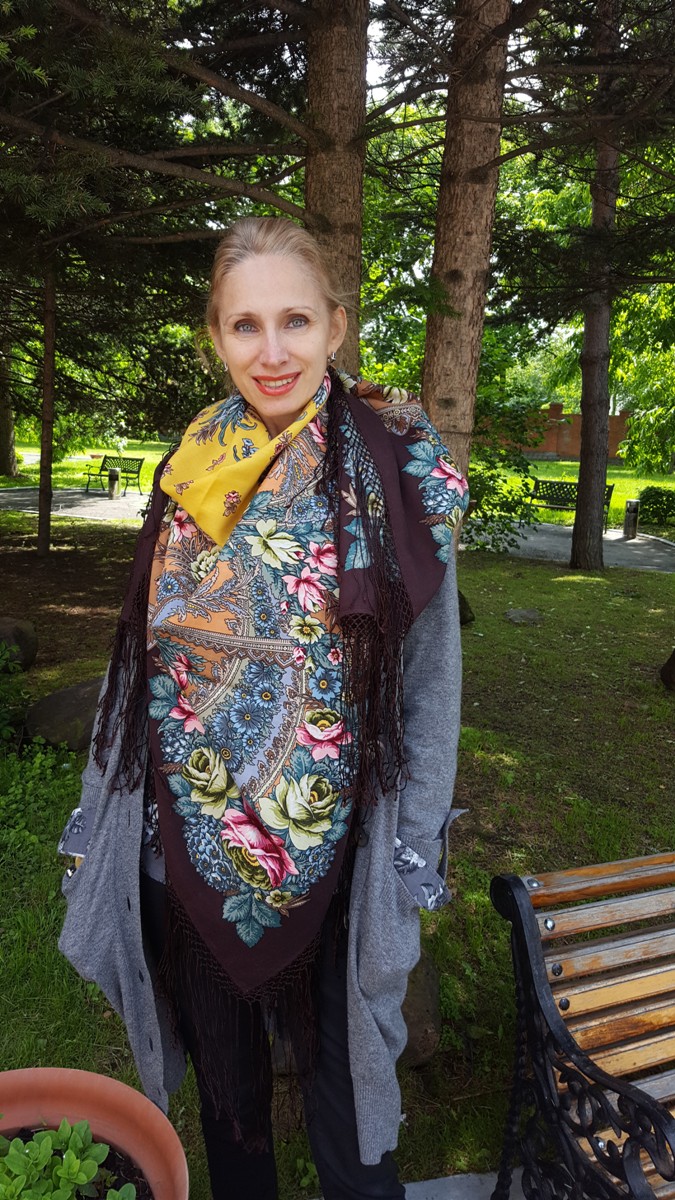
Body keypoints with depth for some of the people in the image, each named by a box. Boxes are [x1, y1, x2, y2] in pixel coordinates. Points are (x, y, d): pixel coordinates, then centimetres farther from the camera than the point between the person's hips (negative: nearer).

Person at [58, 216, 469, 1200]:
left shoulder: (396, 465, -9)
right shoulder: (193, 465, 0)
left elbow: (431, 673, -7)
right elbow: (145, 652, 5)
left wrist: (417, 853, -7)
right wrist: (99, 813, 7)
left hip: (332, 841, -3)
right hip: (184, 833, 4)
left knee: (340, 1065, 16)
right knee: (222, 1064, 24)